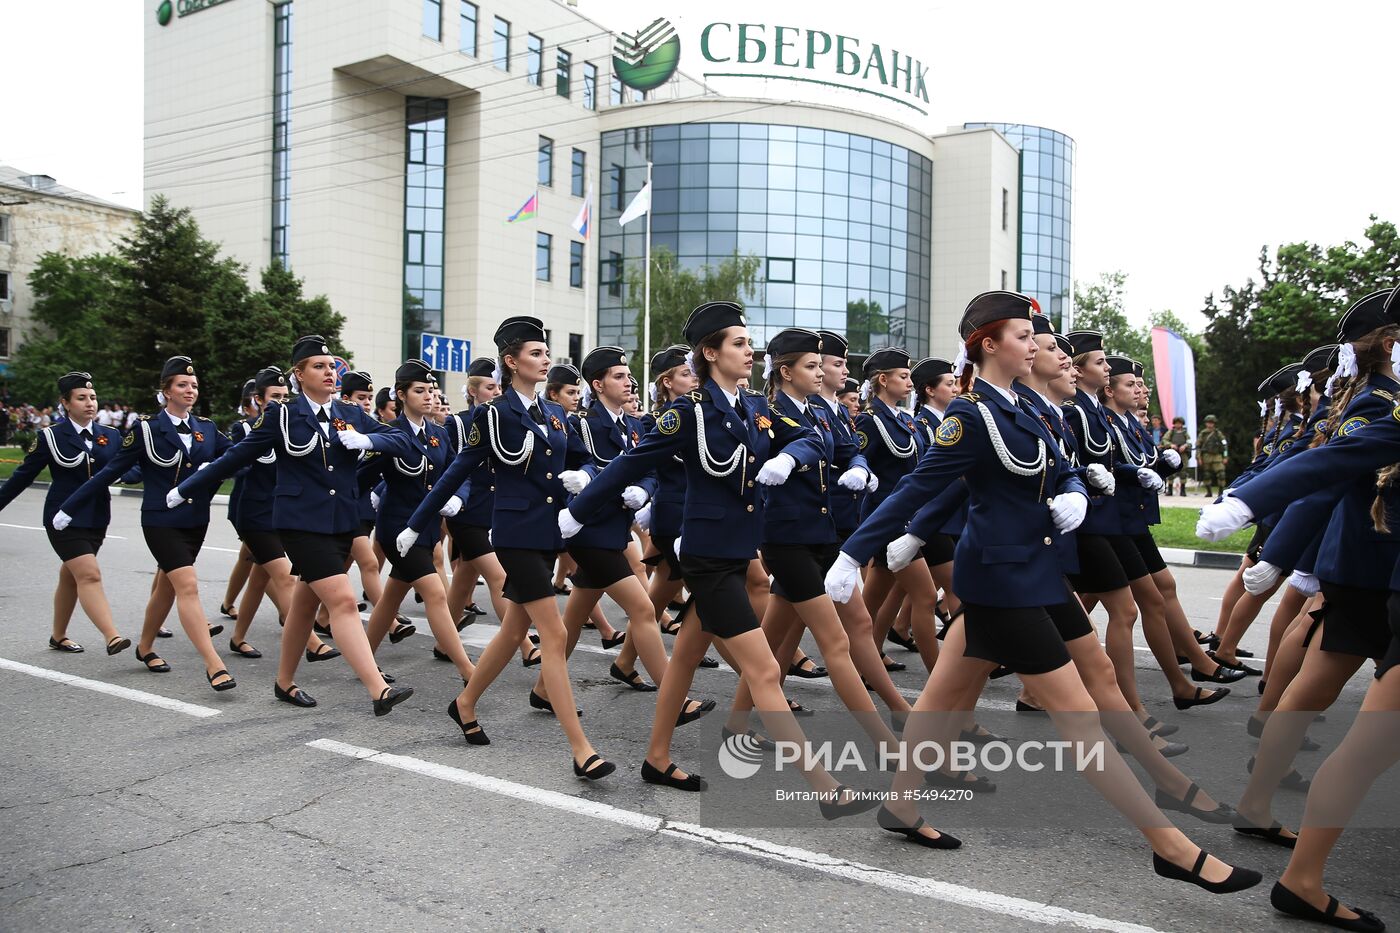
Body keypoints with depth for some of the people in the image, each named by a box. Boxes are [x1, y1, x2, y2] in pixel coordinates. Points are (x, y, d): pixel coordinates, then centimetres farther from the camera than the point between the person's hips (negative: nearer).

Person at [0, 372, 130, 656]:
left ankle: (59, 637, 30)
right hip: (64, 519, -4)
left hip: (97, 519, 4)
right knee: (89, 574, -16)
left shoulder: (111, 436, 7)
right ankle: (112, 637, -23)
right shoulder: (50, 437, -2)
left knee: (70, 576, 16)